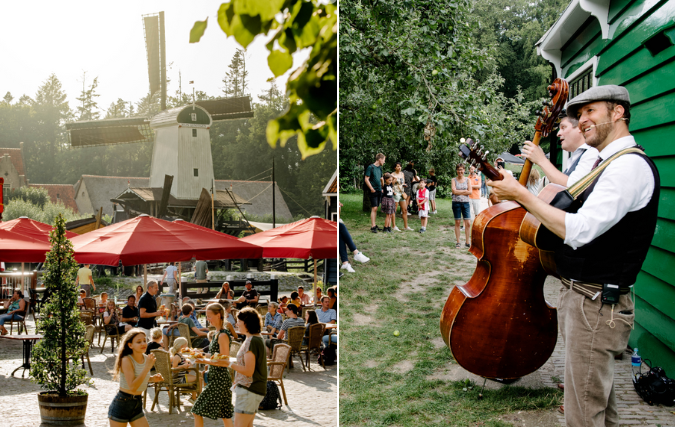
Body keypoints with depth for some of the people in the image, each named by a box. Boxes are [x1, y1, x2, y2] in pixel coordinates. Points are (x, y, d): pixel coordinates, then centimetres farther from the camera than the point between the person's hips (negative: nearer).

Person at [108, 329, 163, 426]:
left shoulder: (146, 358, 1)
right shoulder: (126, 360, -19)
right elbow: (132, 387, -29)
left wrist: (152, 379, 1)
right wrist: (147, 367, -32)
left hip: (137, 404, 7)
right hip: (122, 404, -6)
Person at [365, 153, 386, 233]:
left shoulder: (380, 168, 15)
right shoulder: (370, 167, -9)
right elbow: (366, 179, -11)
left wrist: (382, 188, 15)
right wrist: (372, 189, -15)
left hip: (379, 191, 7)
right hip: (374, 191, -7)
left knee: (376, 208, 10)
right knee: (374, 208, -10)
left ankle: (374, 225, 14)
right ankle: (373, 226, -10)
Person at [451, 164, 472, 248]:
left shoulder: (467, 180, 7)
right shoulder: (454, 180, 4)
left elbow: (470, 192, -3)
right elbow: (454, 191, -8)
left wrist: (459, 192, -8)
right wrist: (464, 191, -8)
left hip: (465, 202, 1)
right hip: (456, 202, -1)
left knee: (468, 223, -3)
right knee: (457, 222, 2)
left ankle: (467, 242, 7)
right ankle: (458, 242, 9)